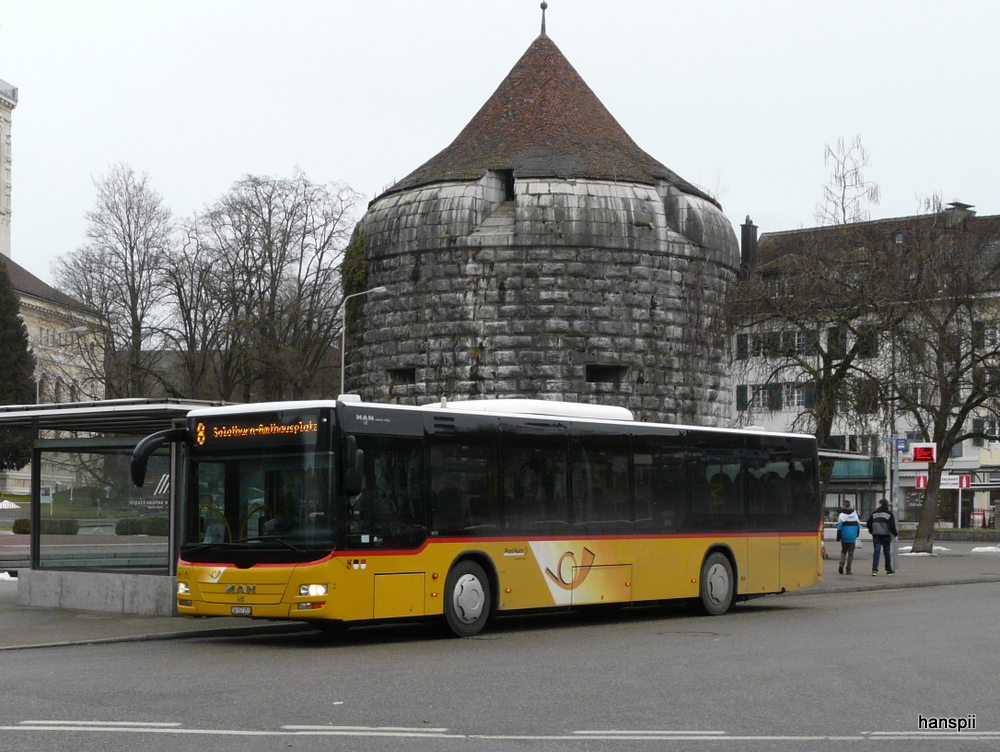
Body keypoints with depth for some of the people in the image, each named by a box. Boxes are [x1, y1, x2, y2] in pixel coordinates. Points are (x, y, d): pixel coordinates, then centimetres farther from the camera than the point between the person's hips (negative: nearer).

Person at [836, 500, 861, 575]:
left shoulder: (841, 515, -7)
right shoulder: (854, 513, 6)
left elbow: (839, 526, -10)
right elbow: (858, 524, 10)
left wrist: (838, 537, -3)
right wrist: (857, 534, 20)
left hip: (844, 537, -2)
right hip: (852, 537, 2)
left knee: (843, 551, 17)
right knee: (851, 553, 6)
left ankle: (841, 564, -4)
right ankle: (848, 570, 4)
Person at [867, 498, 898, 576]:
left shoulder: (874, 513, 6)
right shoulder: (889, 514, -4)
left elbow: (869, 525, 10)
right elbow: (892, 526, -10)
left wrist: (872, 532, 24)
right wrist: (895, 534, -1)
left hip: (876, 535, 2)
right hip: (886, 536, -2)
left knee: (876, 552, -3)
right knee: (886, 552, 10)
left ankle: (874, 569, -16)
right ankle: (888, 569, 21)